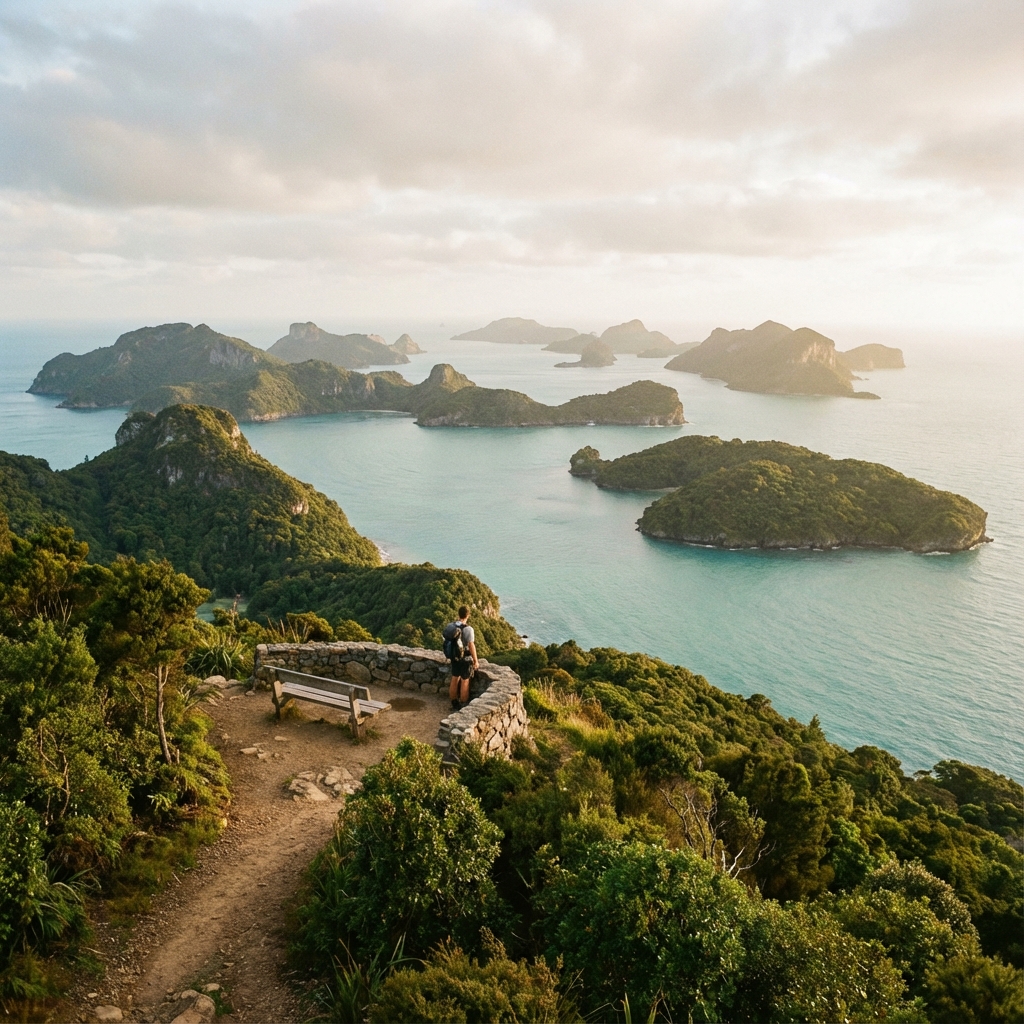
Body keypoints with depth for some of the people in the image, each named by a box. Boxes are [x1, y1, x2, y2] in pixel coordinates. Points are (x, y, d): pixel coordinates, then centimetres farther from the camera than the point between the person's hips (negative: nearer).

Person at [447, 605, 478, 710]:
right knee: (464, 682, 5)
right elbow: (471, 646, -23)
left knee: (454, 680, 15)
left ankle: (455, 705, 25)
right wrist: (476, 661, -15)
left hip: (455, 657, 6)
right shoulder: (468, 629, -24)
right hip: (465, 659, -6)